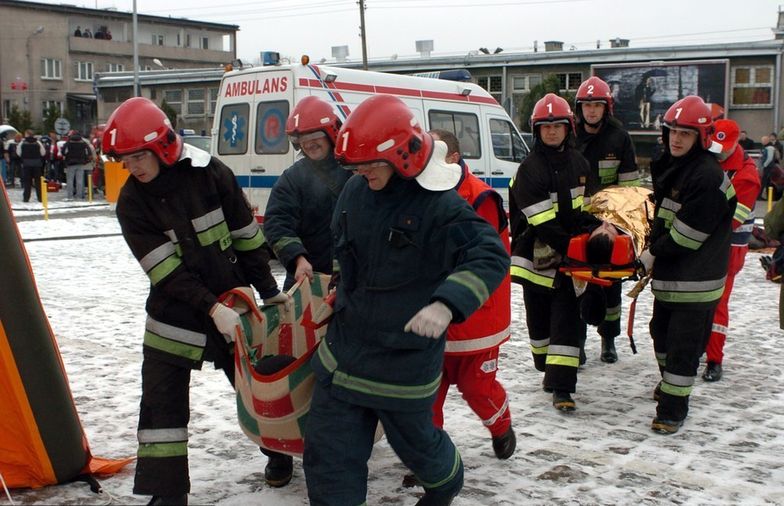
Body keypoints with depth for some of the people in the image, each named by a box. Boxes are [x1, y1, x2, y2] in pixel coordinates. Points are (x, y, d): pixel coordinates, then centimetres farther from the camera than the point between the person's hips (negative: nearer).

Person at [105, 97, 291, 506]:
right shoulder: (131, 202, -10)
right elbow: (165, 270, -16)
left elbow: (247, 236, -4)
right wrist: (212, 308, -25)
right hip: (176, 314, 1)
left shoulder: (210, 174, -12)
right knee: (161, 402, -1)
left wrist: (268, 290, 0)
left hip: (232, 303, 0)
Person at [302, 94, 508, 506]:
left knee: (414, 440, 20)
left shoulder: (439, 206, -21)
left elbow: (491, 256, -29)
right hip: (344, 348, 5)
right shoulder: (355, 191, -1)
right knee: (329, 455, 7)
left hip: (404, 360, -5)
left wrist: (446, 304, -43)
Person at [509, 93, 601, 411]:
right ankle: (549, 369, 31)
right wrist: (570, 245, -23)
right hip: (539, 254, -3)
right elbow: (542, 222, -17)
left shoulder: (579, 164, 7)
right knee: (540, 317, 9)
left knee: (568, 317, -4)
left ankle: (561, 386, -3)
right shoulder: (529, 169, -10)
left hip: (572, 254, 3)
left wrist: (595, 226, -4)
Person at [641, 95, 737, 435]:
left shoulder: (708, 176, -20)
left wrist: (653, 255, -12)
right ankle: (668, 383, 44)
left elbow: (688, 234, -21)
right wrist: (652, 255, 10)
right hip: (669, 274, 10)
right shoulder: (670, 167, 10)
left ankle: (673, 408, 5)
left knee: (684, 343, -4)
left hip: (696, 279, -9)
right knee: (662, 331, 23)